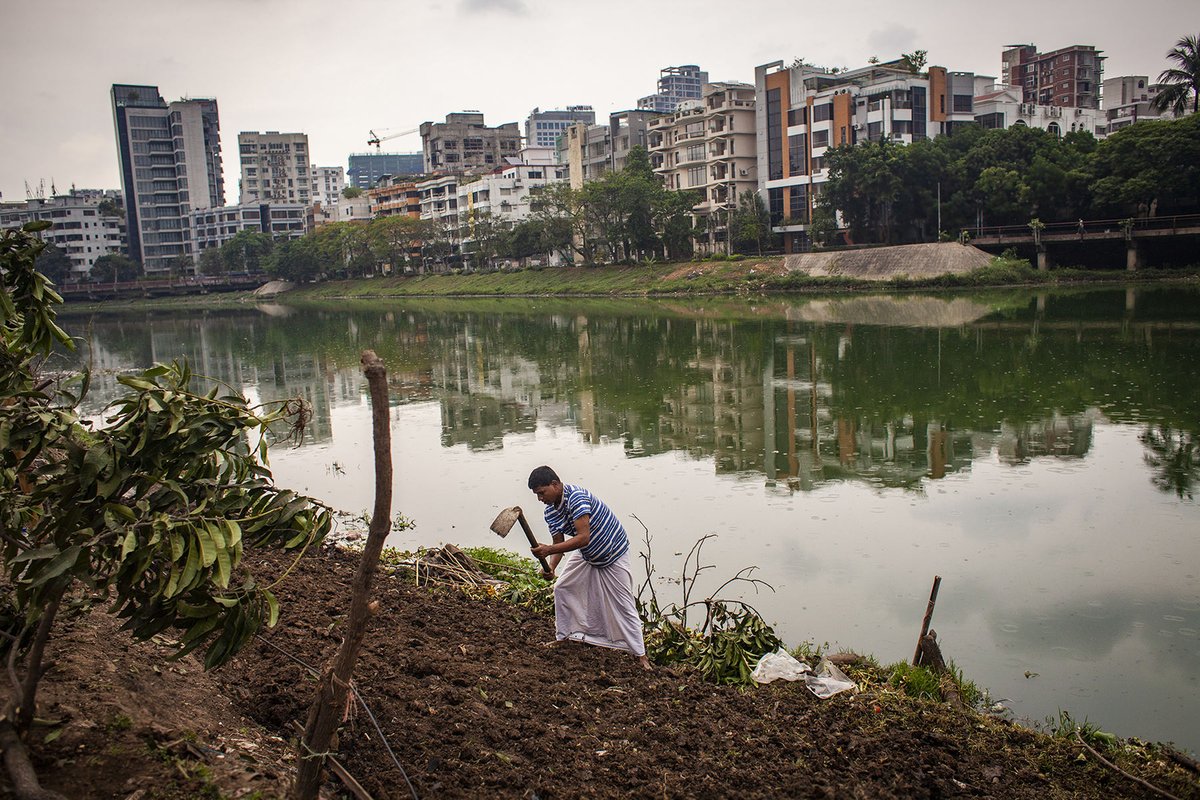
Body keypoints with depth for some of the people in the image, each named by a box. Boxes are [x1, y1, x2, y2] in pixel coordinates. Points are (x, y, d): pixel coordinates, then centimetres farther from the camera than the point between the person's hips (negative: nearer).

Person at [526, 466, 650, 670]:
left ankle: (640, 654, 7)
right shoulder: (551, 511, -8)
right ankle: (563, 637, 26)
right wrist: (551, 567, -26)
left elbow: (583, 537, -41)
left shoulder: (576, 497, -34)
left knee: (623, 604, -4)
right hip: (586, 555, 8)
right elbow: (558, 543, -6)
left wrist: (548, 550, -46)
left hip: (612, 554, -8)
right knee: (561, 588, 9)